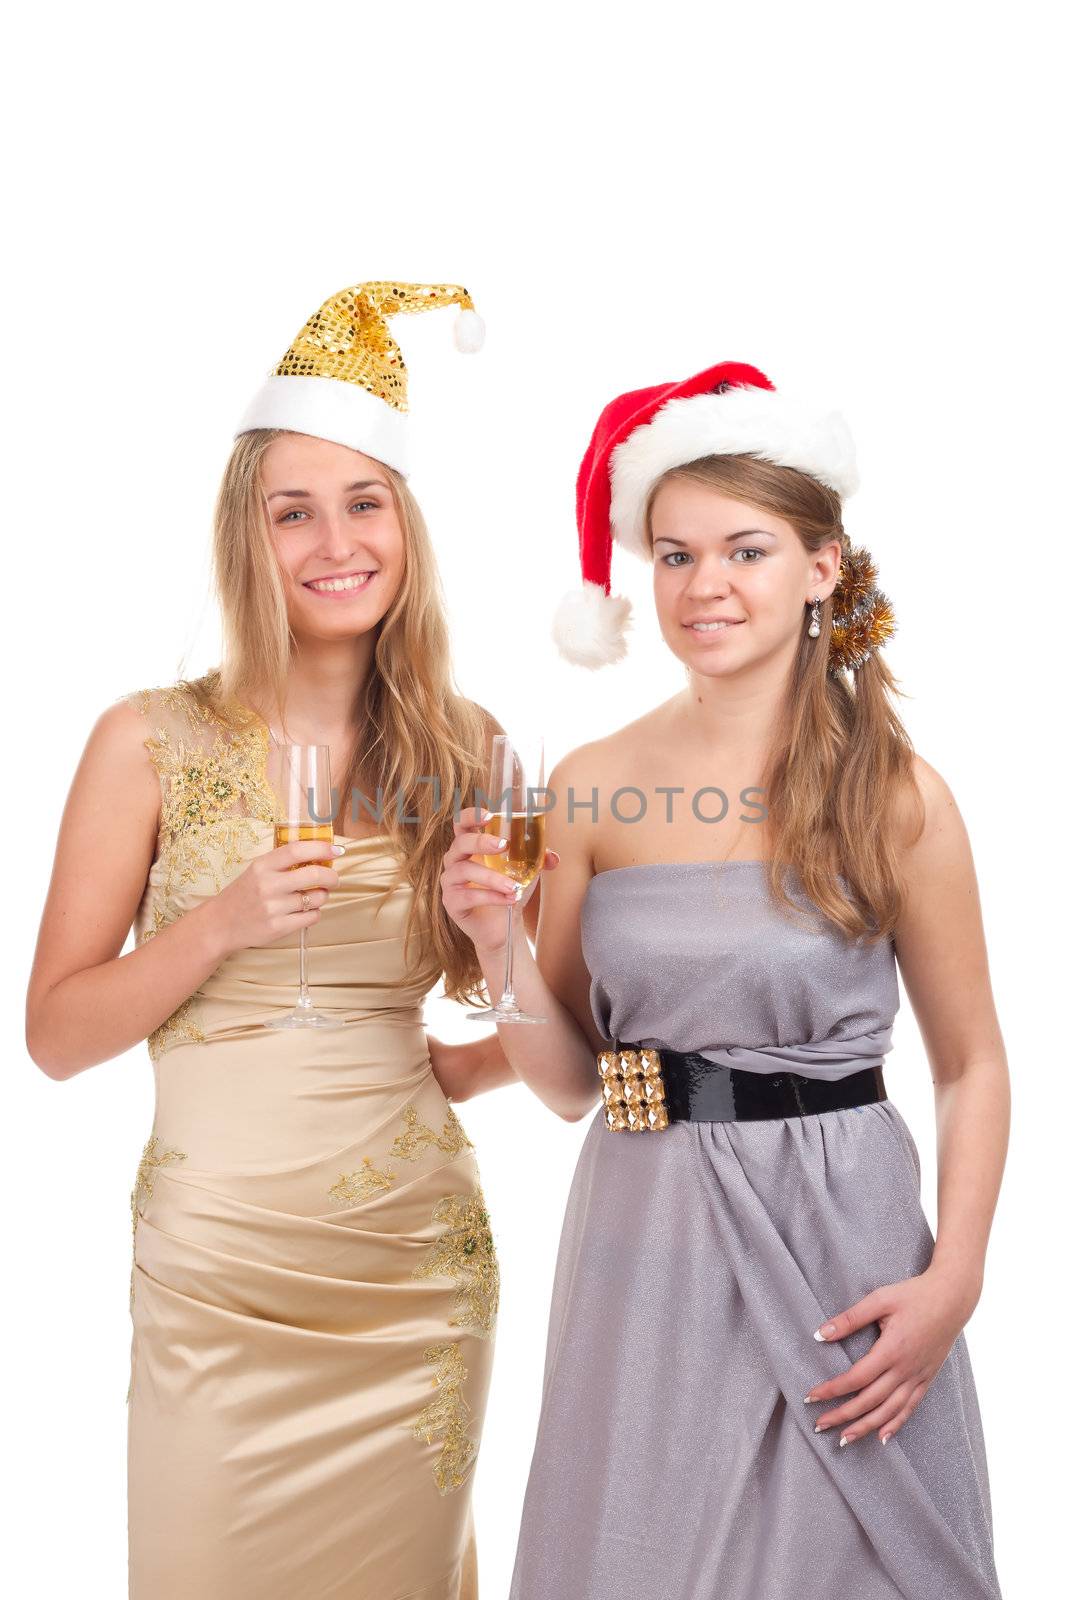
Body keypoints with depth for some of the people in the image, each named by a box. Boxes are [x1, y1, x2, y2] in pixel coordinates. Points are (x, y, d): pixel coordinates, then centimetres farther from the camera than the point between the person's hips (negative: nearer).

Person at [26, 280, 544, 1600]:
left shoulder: (466, 751, 2)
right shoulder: (152, 742, -4)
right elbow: (55, 1035, -3)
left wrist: (453, 1065, -6)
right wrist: (221, 923, -16)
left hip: (418, 1259, 2)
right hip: (219, 1264, -2)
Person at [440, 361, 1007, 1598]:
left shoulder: (894, 795, -9)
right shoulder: (589, 788, -2)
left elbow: (972, 1064, -1)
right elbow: (568, 1082, 4)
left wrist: (953, 1282, -10)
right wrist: (497, 945, -13)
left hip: (838, 1241, -2)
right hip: (641, 1254, 3)